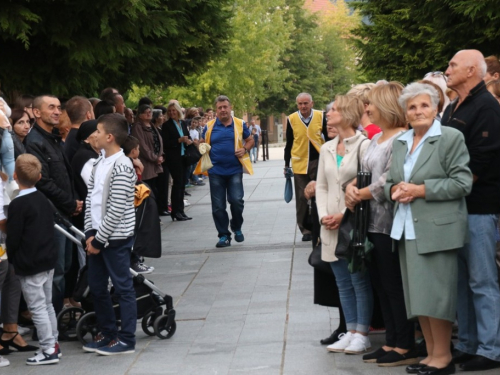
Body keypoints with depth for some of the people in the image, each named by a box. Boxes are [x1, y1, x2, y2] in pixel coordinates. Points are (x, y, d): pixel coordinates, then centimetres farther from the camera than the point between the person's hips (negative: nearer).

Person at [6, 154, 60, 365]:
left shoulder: (18, 205, -17)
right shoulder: (43, 200, 7)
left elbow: (13, 237, -15)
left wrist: (11, 258, 1)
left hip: (29, 266, -8)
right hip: (48, 260, 8)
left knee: (37, 308, -2)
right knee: (47, 304, 17)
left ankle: (48, 350, 0)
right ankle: (53, 344, 23)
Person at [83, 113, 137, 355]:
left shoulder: (121, 167, -17)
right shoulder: (100, 162, 9)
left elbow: (116, 210, -19)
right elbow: (91, 199, 10)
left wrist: (100, 239, -14)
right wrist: (90, 233, 2)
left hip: (115, 238, -9)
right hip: (97, 236, 9)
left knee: (123, 287, 1)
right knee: (96, 287, 15)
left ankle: (126, 339, 8)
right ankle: (108, 334, 27)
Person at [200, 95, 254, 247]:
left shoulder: (239, 124, 3)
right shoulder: (209, 126, 3)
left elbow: (250, 140, 13)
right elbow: (202, 143, 17)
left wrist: (245, 149, -6)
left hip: (234, 170, -1)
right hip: (216, 171, 1)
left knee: (236, 200, -9)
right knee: (218, 206, 2)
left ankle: (237, 228, 17)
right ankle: (224, 235, 13)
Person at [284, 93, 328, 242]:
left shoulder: (321, 117, -3)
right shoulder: (291, 119, -3)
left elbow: (328, 138, 7)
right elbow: (289, 143, 7)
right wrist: (286, 164, 9)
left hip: (319, 162, 0)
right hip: (299, 164, 1)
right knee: (302, 198, 4)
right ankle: (305, 230, 12)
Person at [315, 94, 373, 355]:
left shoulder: (363, 145, -10)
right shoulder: (327, 149, 12)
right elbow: (321, 186, 14)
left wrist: (344, 215, -16)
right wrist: (323, 215, -1)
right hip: (331, 227, 7)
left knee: (360, 282, -1)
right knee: (343, 283, 10)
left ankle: (362, 335, 4)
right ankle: (350, 331, 16)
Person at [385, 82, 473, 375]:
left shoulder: (451, 138, -5)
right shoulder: (400, 143, 15)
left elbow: (462, 182, -12)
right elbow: (390, 181, 20)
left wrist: (420, 190, -17)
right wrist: (395, 190, -4)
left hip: (437, 229, -7)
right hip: (408, 229, 7)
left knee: (436, 294, -5)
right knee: (417, 293, 9)